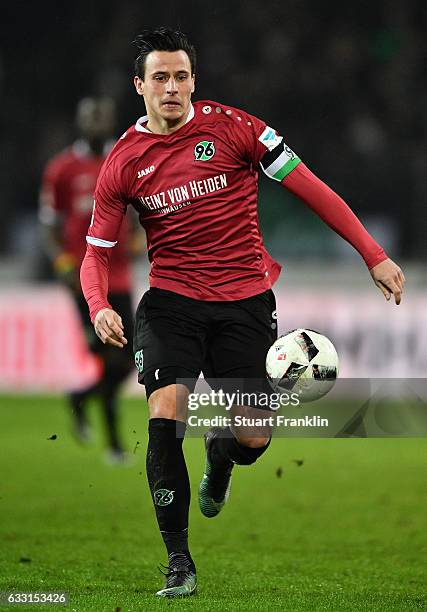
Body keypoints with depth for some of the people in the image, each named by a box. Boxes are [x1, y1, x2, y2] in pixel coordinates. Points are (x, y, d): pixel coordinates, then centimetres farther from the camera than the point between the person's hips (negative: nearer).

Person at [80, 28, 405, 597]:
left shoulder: (231, 127, -5)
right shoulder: (122, 163, 0)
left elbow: (309, 187, -2)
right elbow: (97, 252, 6)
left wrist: (374, 255, -5)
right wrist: (100, 307, -17)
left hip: (245, 301, 0)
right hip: (170, 300, 0)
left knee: (253, 438, -4)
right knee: (165, 416, -21)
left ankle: (219, 457, 37)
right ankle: (178, 559, -9)